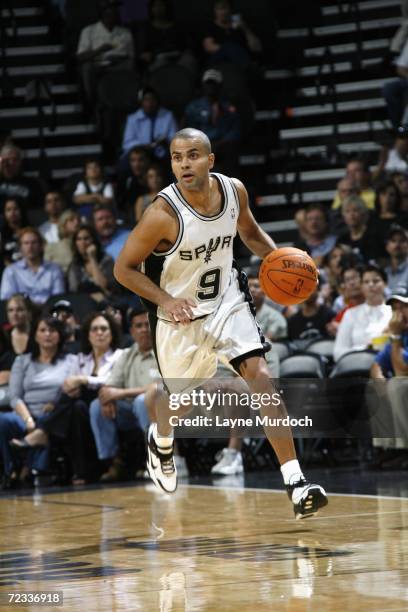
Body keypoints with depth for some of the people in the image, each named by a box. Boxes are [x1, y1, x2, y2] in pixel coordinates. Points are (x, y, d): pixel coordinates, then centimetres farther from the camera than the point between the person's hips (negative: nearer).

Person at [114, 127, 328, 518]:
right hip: (179, 314, -3)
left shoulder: (234, 190, -11)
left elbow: (249, 231, 12)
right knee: (181, 396, 15)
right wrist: (166, 301, -29)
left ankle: (296, 485, -19)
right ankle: (160, 441, 54)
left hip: (227, 302, 3)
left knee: (260, 376, -15)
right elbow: (124, 268, -15)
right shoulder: (163, 213, -26)